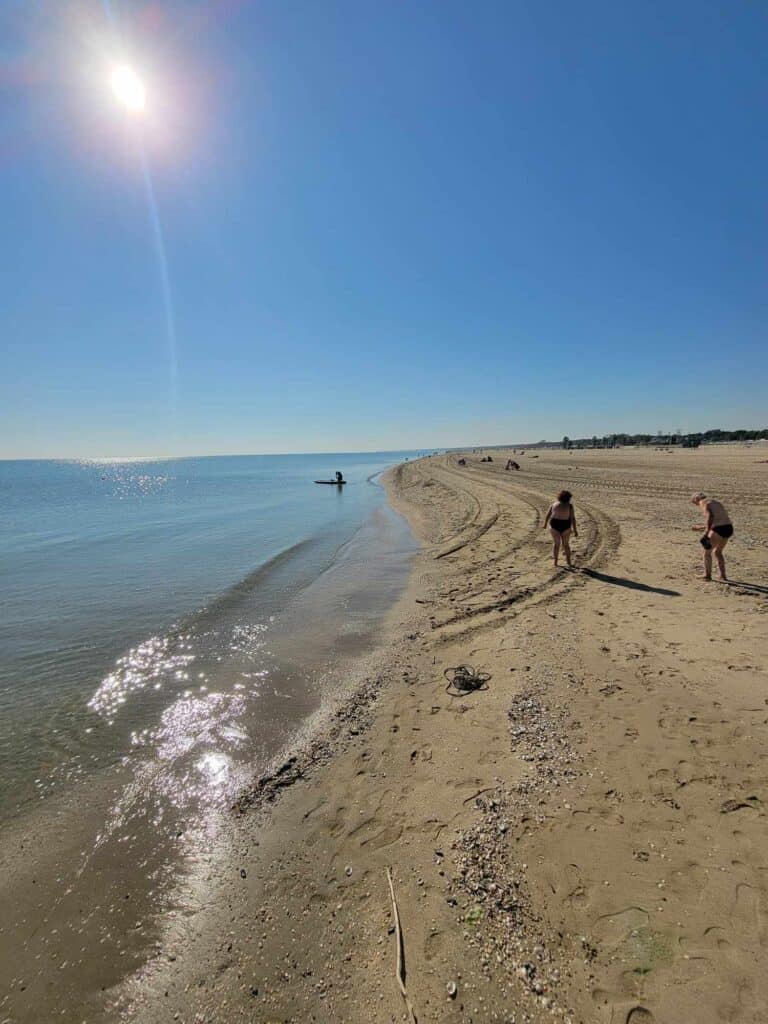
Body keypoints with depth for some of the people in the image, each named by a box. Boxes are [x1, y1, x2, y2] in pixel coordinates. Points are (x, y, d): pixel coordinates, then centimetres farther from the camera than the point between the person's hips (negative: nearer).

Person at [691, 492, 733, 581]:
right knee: (718, 552, 25)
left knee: (707, 552, 10)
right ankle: (723, 575, 27)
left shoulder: (703, 502, 0)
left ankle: (707, 574, 15)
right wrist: (700, 528, 40)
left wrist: (706, 532, -24)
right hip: (728, 528, 8)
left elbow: (710, 516, -20)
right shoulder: (716, 502, 26)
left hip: (719, 529, -8)